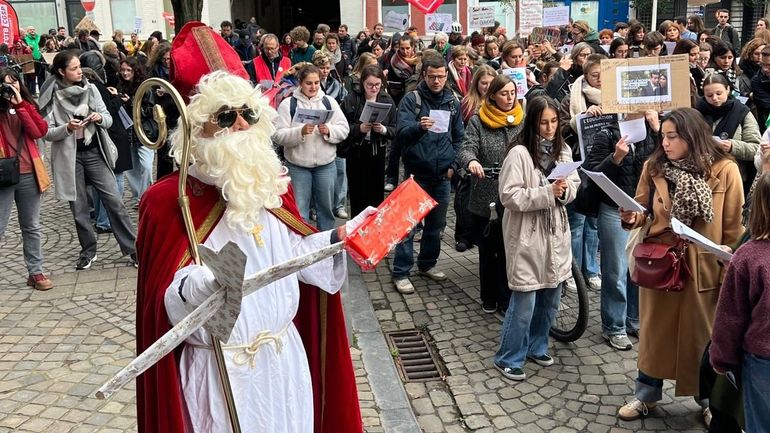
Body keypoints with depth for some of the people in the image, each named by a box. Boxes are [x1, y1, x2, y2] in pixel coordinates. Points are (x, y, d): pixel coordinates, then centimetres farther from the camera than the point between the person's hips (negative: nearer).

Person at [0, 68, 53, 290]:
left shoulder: (26, 105, 8)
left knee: (32, 228, 12)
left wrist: (20, 105, -12)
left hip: (28, 174, 4)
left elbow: (40, 131, -7)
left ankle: (35, 272, 22)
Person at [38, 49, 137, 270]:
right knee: (79, 208, 8)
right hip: (69, 157, -1)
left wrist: (100, 117, -19)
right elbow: (46, 133, -6)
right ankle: (88, 251, 24)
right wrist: (66, 128, -23)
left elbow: (109, 120, 2)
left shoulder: (90, 89, 0)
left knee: (114, 200, -3)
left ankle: (131, 248, 4)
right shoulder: (51, 97, -6)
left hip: (94, 152, 1)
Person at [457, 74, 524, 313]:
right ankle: (489, 297, 28)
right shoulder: (478, 122, 1)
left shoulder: (523, 121, 5)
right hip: (485, 199, 0)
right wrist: (471, 161, -34)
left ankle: (506, 299, 19)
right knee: (487, 251, 12)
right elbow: (467, 148, -12)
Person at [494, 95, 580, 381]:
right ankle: (508, 358, 13)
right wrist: (547, 193, -23)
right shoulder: (519, 153, -14)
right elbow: (509, 196, -18)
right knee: (524, 304, -3)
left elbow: (575, 185, 13)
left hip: (556, 234, 7)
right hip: (527, 236, -6)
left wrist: (565, 191, -10)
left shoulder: (563, 151, 7)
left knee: (550, 300, 16)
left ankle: (536, 347, 36)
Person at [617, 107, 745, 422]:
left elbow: (735, 227, -7)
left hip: (703, 267, -2)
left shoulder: (724, 170, -10)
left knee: (703, 335, 13)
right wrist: (630, 218, -17)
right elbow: (644, 212, 6)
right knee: (655, 330, 14)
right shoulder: (653, 167, -2)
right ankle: (646, 394, 31)